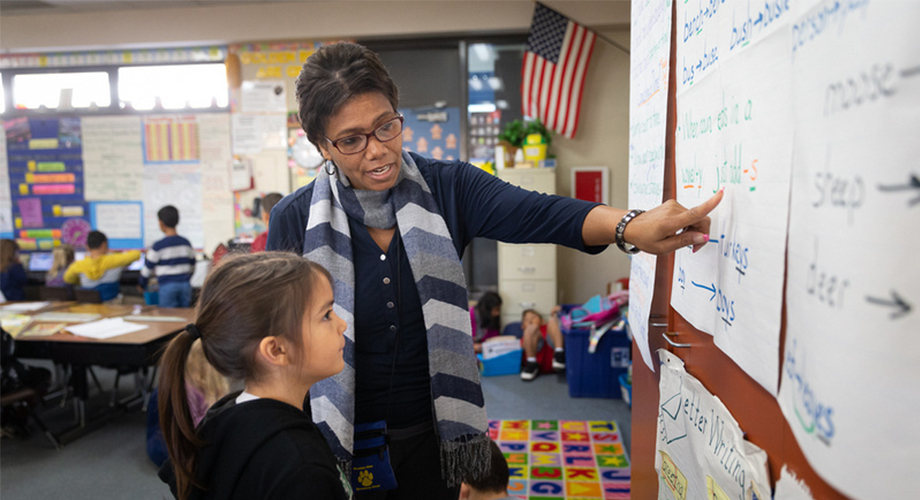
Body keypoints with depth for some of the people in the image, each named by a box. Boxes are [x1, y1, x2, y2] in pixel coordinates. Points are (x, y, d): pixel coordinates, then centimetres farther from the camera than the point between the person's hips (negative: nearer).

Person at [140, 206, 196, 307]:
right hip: (186, 285, 4)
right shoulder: (186, 243, 6)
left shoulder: (158, 246, -7)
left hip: (167, 286, -4)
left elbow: (147, 268, 1)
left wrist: (142, 285, 17)